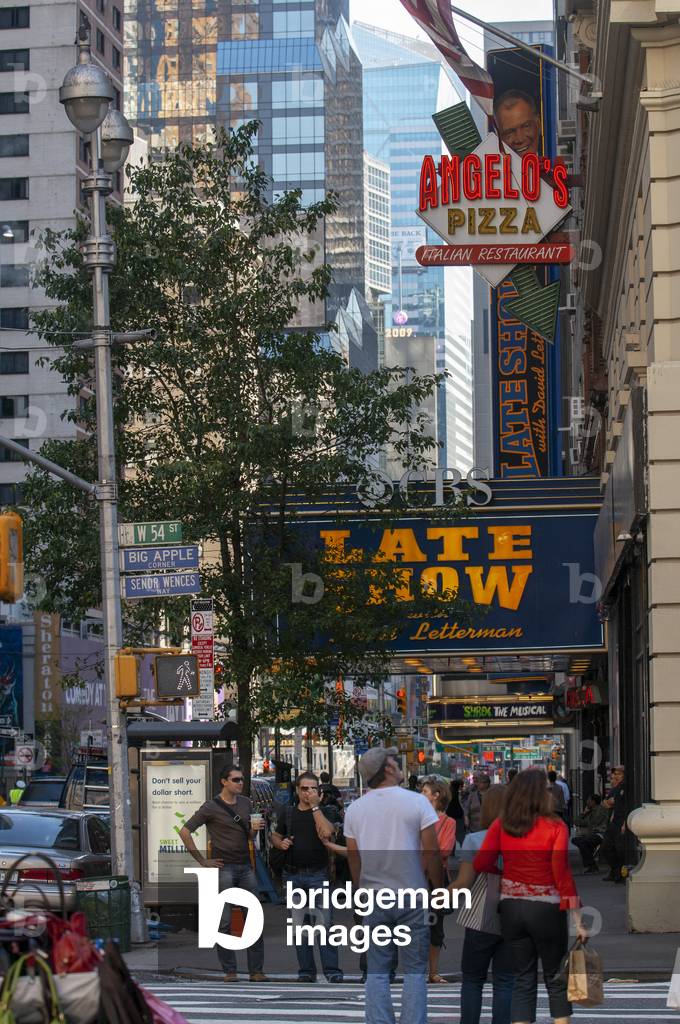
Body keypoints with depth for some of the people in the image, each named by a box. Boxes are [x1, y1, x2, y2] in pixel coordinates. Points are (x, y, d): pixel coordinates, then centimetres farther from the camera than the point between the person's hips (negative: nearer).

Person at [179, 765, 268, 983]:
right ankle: (229, 971, 4)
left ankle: (256, 970, 5)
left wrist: (254, 829, 0)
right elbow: (185, 832, -7)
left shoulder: (245, 803, 13)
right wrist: (202, 860, -8)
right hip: (223, 868, -5)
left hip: (245, 867, 5)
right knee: (224, 921, -2)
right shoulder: (211, 807, -5)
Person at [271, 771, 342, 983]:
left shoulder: (323, 812, 1)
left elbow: (327, 832, -19)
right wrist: (280, 843, -1)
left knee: (324, 923, -10)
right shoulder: (287, 813, 11)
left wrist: (315, 806, -14)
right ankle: (306, 970, 12)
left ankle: (332, 970, -8)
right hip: (293, 875, 4)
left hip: (318, 874, -4)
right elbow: (275, 835, 22)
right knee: (298, 924, 5)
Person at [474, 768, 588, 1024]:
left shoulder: (500, 826, -1)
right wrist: (578, 921, -10)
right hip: (547, 909, -3)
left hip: (511, 908, 3)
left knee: (523, 979, 12)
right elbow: (562, 874, -13)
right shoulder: (555, 827, -9)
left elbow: (480, 863, -7)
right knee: (556, 979, 10)